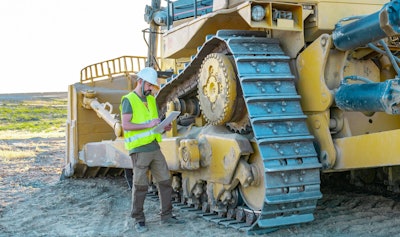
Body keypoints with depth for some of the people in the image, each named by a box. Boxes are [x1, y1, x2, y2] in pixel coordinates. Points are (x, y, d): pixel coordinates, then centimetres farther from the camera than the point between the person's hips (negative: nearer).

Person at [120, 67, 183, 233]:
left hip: (155, 148, 7)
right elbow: (125, 125, -16)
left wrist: (164, 127, 2)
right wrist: (148, 125, -22)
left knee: (165, 182, 7)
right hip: (139, 150, -7)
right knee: (140, 186, 0)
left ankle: (167, 216, 18)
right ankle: (138, 220, 13)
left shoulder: (151, 100, 16)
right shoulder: (129, 100, -6)